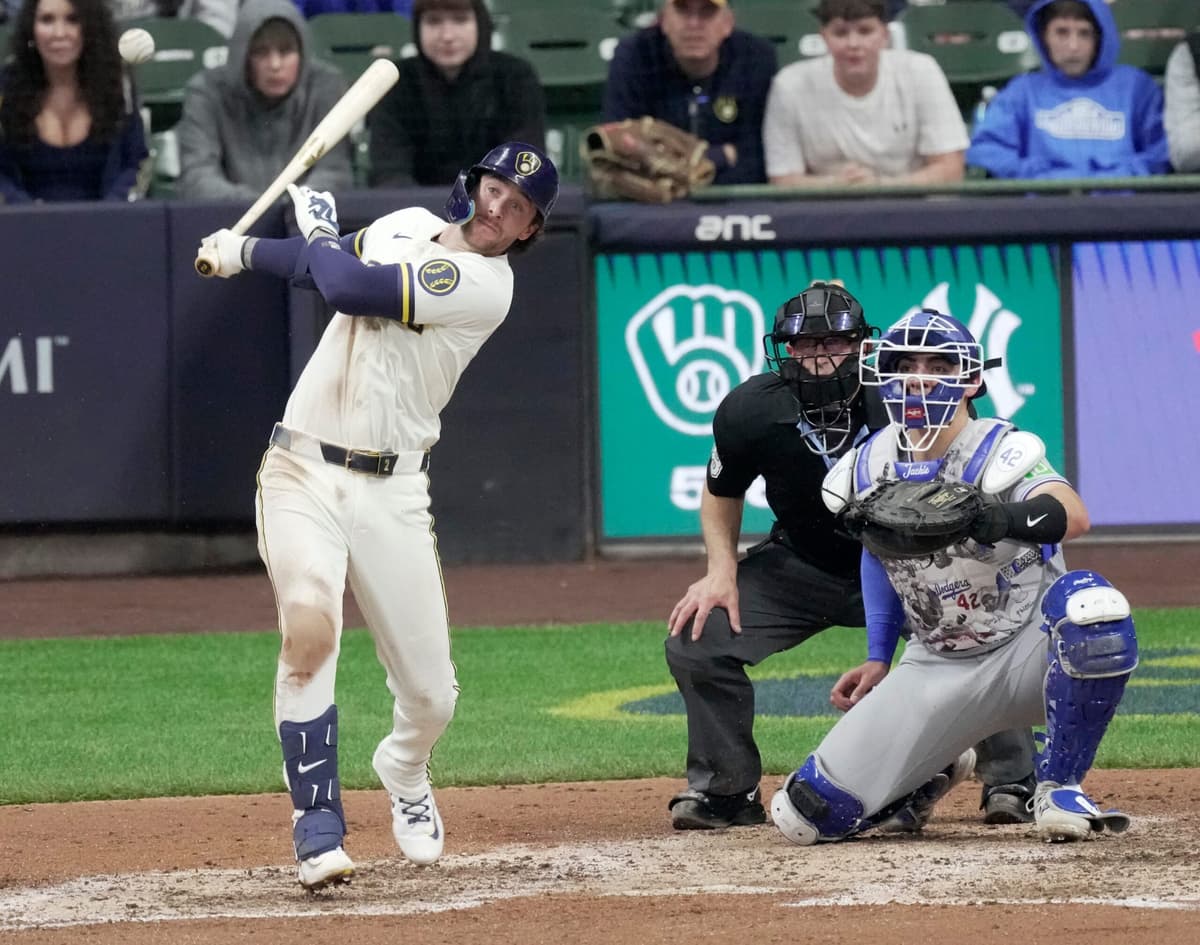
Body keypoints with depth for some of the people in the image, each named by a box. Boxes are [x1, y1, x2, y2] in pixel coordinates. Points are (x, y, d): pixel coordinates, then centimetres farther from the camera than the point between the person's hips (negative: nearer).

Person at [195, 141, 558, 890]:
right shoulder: (411, 226, 9)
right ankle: (319, 829, -18)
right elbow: (329, 263, 27)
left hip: (390, 492, -3)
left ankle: (405, 773, 38)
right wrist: (243, 253, 10)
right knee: (310, 632, -22)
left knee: (431, 693, 1)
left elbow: (349, 287, -17)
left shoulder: (485, 286, -12)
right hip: (303, 474, 3)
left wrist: (318, 221, 1)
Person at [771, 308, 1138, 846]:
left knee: (1089, 604, -41)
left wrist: (1002, 520, -60)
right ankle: (933, 771, 26)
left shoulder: (998, 453, -19)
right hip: (937, 671, 4)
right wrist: (878, 659, 12)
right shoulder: (868, 468, -3)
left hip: (1027, 651, -4)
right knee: (806, 816, -7)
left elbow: (1073, 517, -40)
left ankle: (1058, 788, -19)